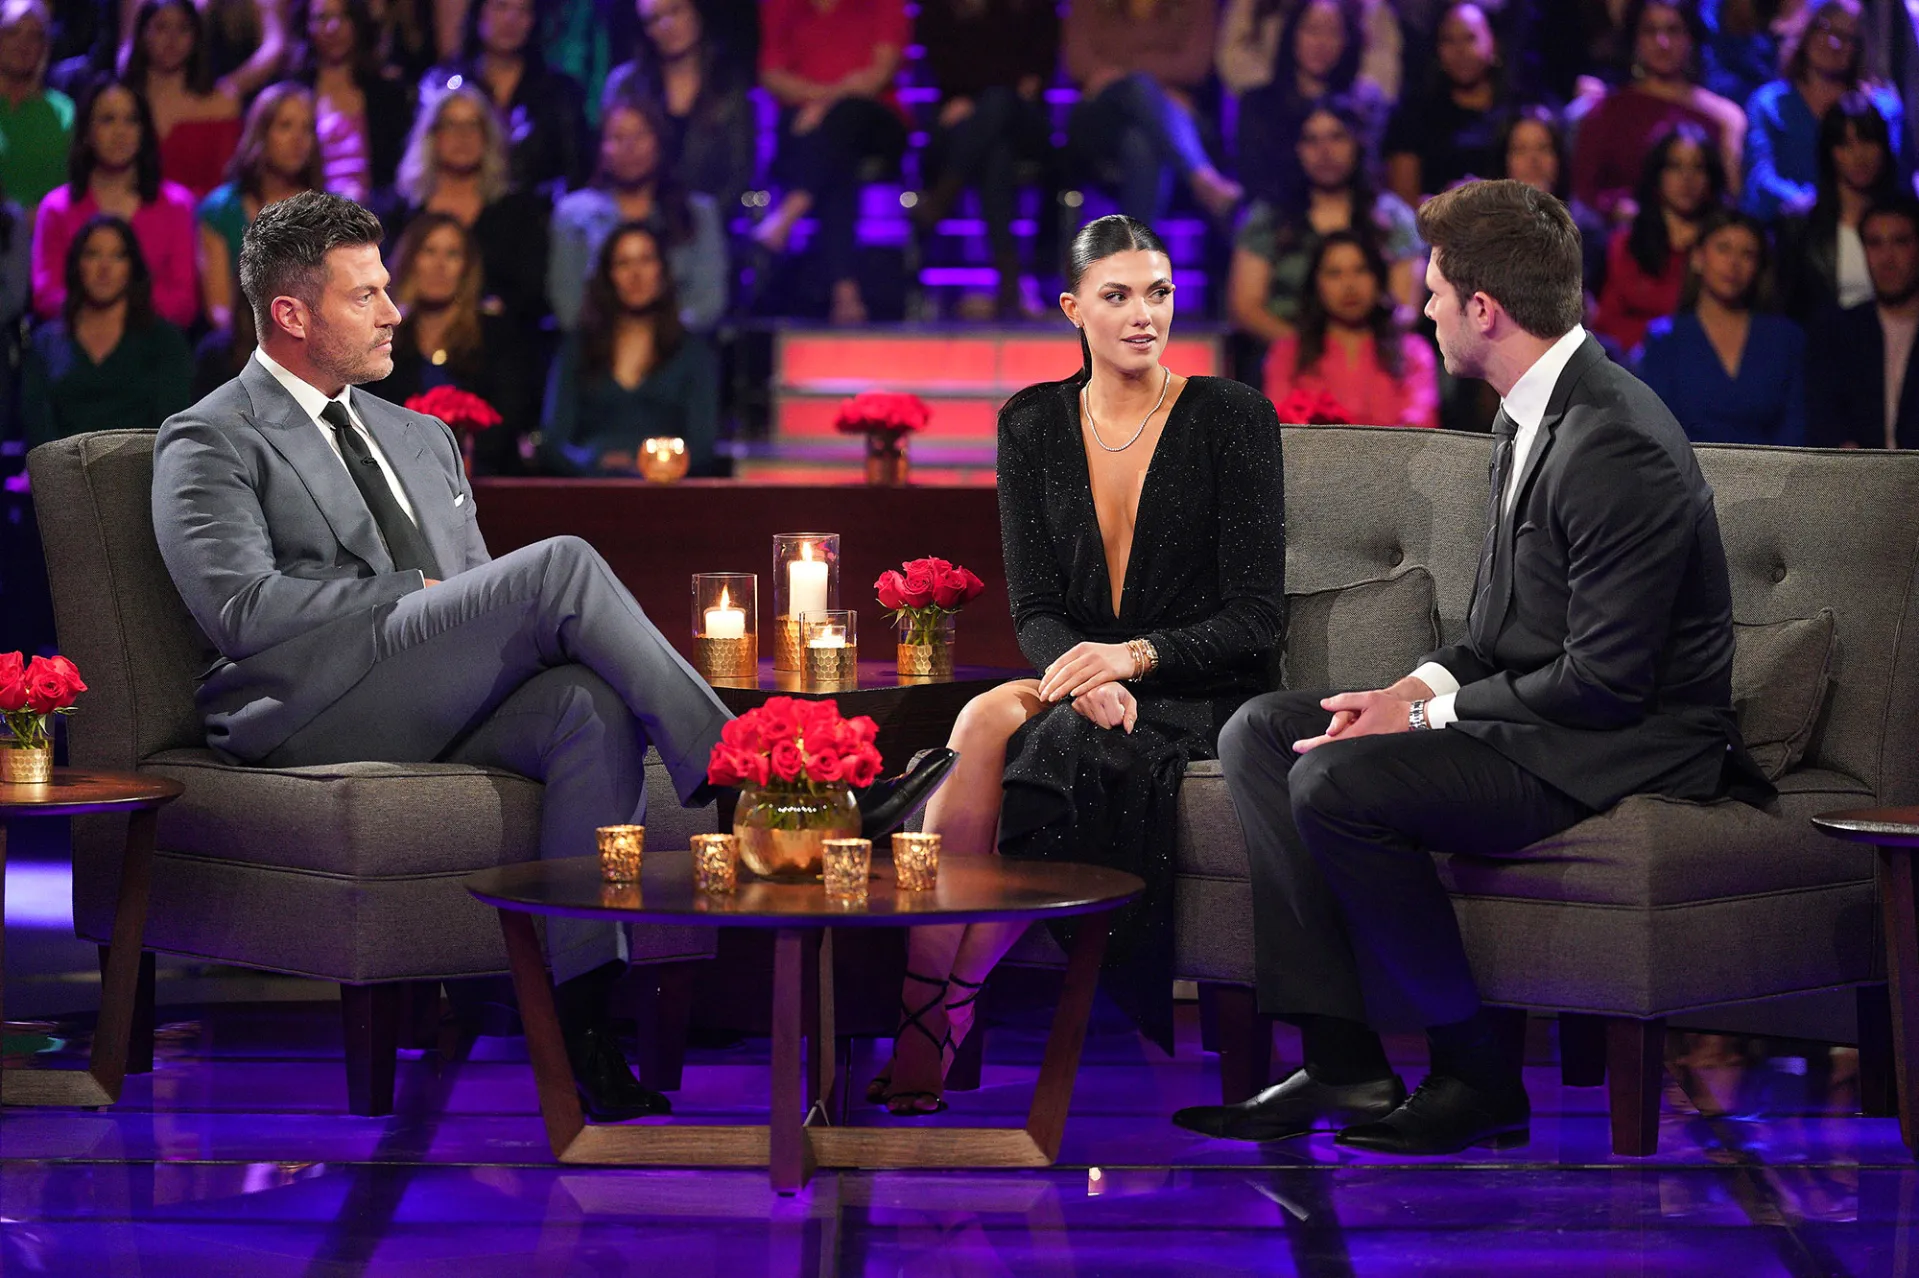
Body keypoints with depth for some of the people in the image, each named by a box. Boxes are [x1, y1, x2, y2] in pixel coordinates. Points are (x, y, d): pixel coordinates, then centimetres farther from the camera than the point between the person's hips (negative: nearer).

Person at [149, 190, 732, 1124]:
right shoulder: (210, 444, 5)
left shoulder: (423, 440, 28)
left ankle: (580, 1009, -34)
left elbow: (491, 620, 27)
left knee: (593, 705, -29)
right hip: (316, 717, -7)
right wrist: (419, 592, -9)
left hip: (443, 712, 7)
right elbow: (245, 610, -11)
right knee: (563, 563, -23)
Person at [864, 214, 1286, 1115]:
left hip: (1196, 696, -3)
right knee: (984, 721, -32)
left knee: (1058, 751, -34)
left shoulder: (1231, 417, -3)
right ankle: (918, 1034, -38)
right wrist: (1083, 675, -19)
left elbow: (1256, 617, -6)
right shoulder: (1033, 424, 8)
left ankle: (940, 1021, -29)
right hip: (1076, 683, 3)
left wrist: (1135, 655, -22)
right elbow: (1034, 608, 4)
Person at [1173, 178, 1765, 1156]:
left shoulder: (1616, 447, -22)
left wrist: (1426, 713, -16)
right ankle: (1340, 1062, -5)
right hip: (1534, 715, 11)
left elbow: (1602, 682, -24)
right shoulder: (1529, 416, 10)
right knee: (1259, 732, 2)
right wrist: (1423, 686, -2)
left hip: (1624, 748, -11)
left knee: (1336, 780, -27)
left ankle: (1474, 1077, -13)